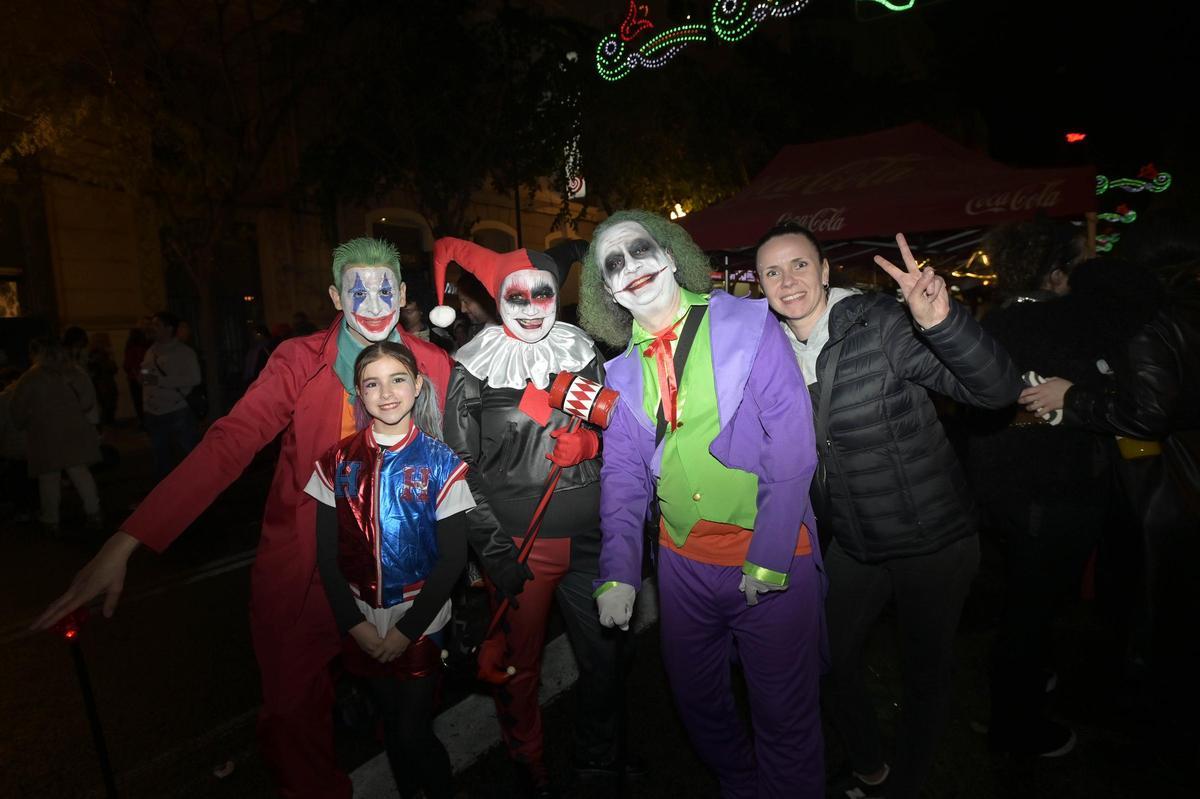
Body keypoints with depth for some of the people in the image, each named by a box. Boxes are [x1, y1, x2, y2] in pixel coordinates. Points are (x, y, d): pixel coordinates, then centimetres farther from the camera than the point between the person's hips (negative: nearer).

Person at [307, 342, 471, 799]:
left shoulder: (440, 463, -10)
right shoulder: (338, 462, -3)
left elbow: (452, 558, -9)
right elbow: (326, 555, 1)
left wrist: (407, 630, -11)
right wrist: (356, 624, -5)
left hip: (421, 624, -2)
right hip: (362, 627, 3)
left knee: (414, 732, 1)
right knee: (391, 727, 17)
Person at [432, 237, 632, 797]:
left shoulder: (583, 353, 6)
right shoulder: (472, 371, -4)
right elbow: (462, 469, -4)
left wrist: (587, 441, -4)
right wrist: (493, 551, -9)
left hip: (589, 539, 3)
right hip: (517, 544, -3)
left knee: (607, 657, 13)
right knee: (520, 665, 11)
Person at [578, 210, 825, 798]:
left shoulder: (749, 324, -9)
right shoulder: (622, 371, 3)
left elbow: (793, 444, -14)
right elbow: (623, 476, 3)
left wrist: (769, 558, -16)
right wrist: (617, 573, -7)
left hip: (772, 559, -4)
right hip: (683, 562, 5)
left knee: (786, 714, 11)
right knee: (697, 701, 22)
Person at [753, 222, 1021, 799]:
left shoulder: (880, 325, -19)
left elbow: (998, 389, -26)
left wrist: (941, 321, -43)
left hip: (932, 541, -5)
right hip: (853, 546, 5)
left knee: (924, 674, 15)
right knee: (828, 662, 16)